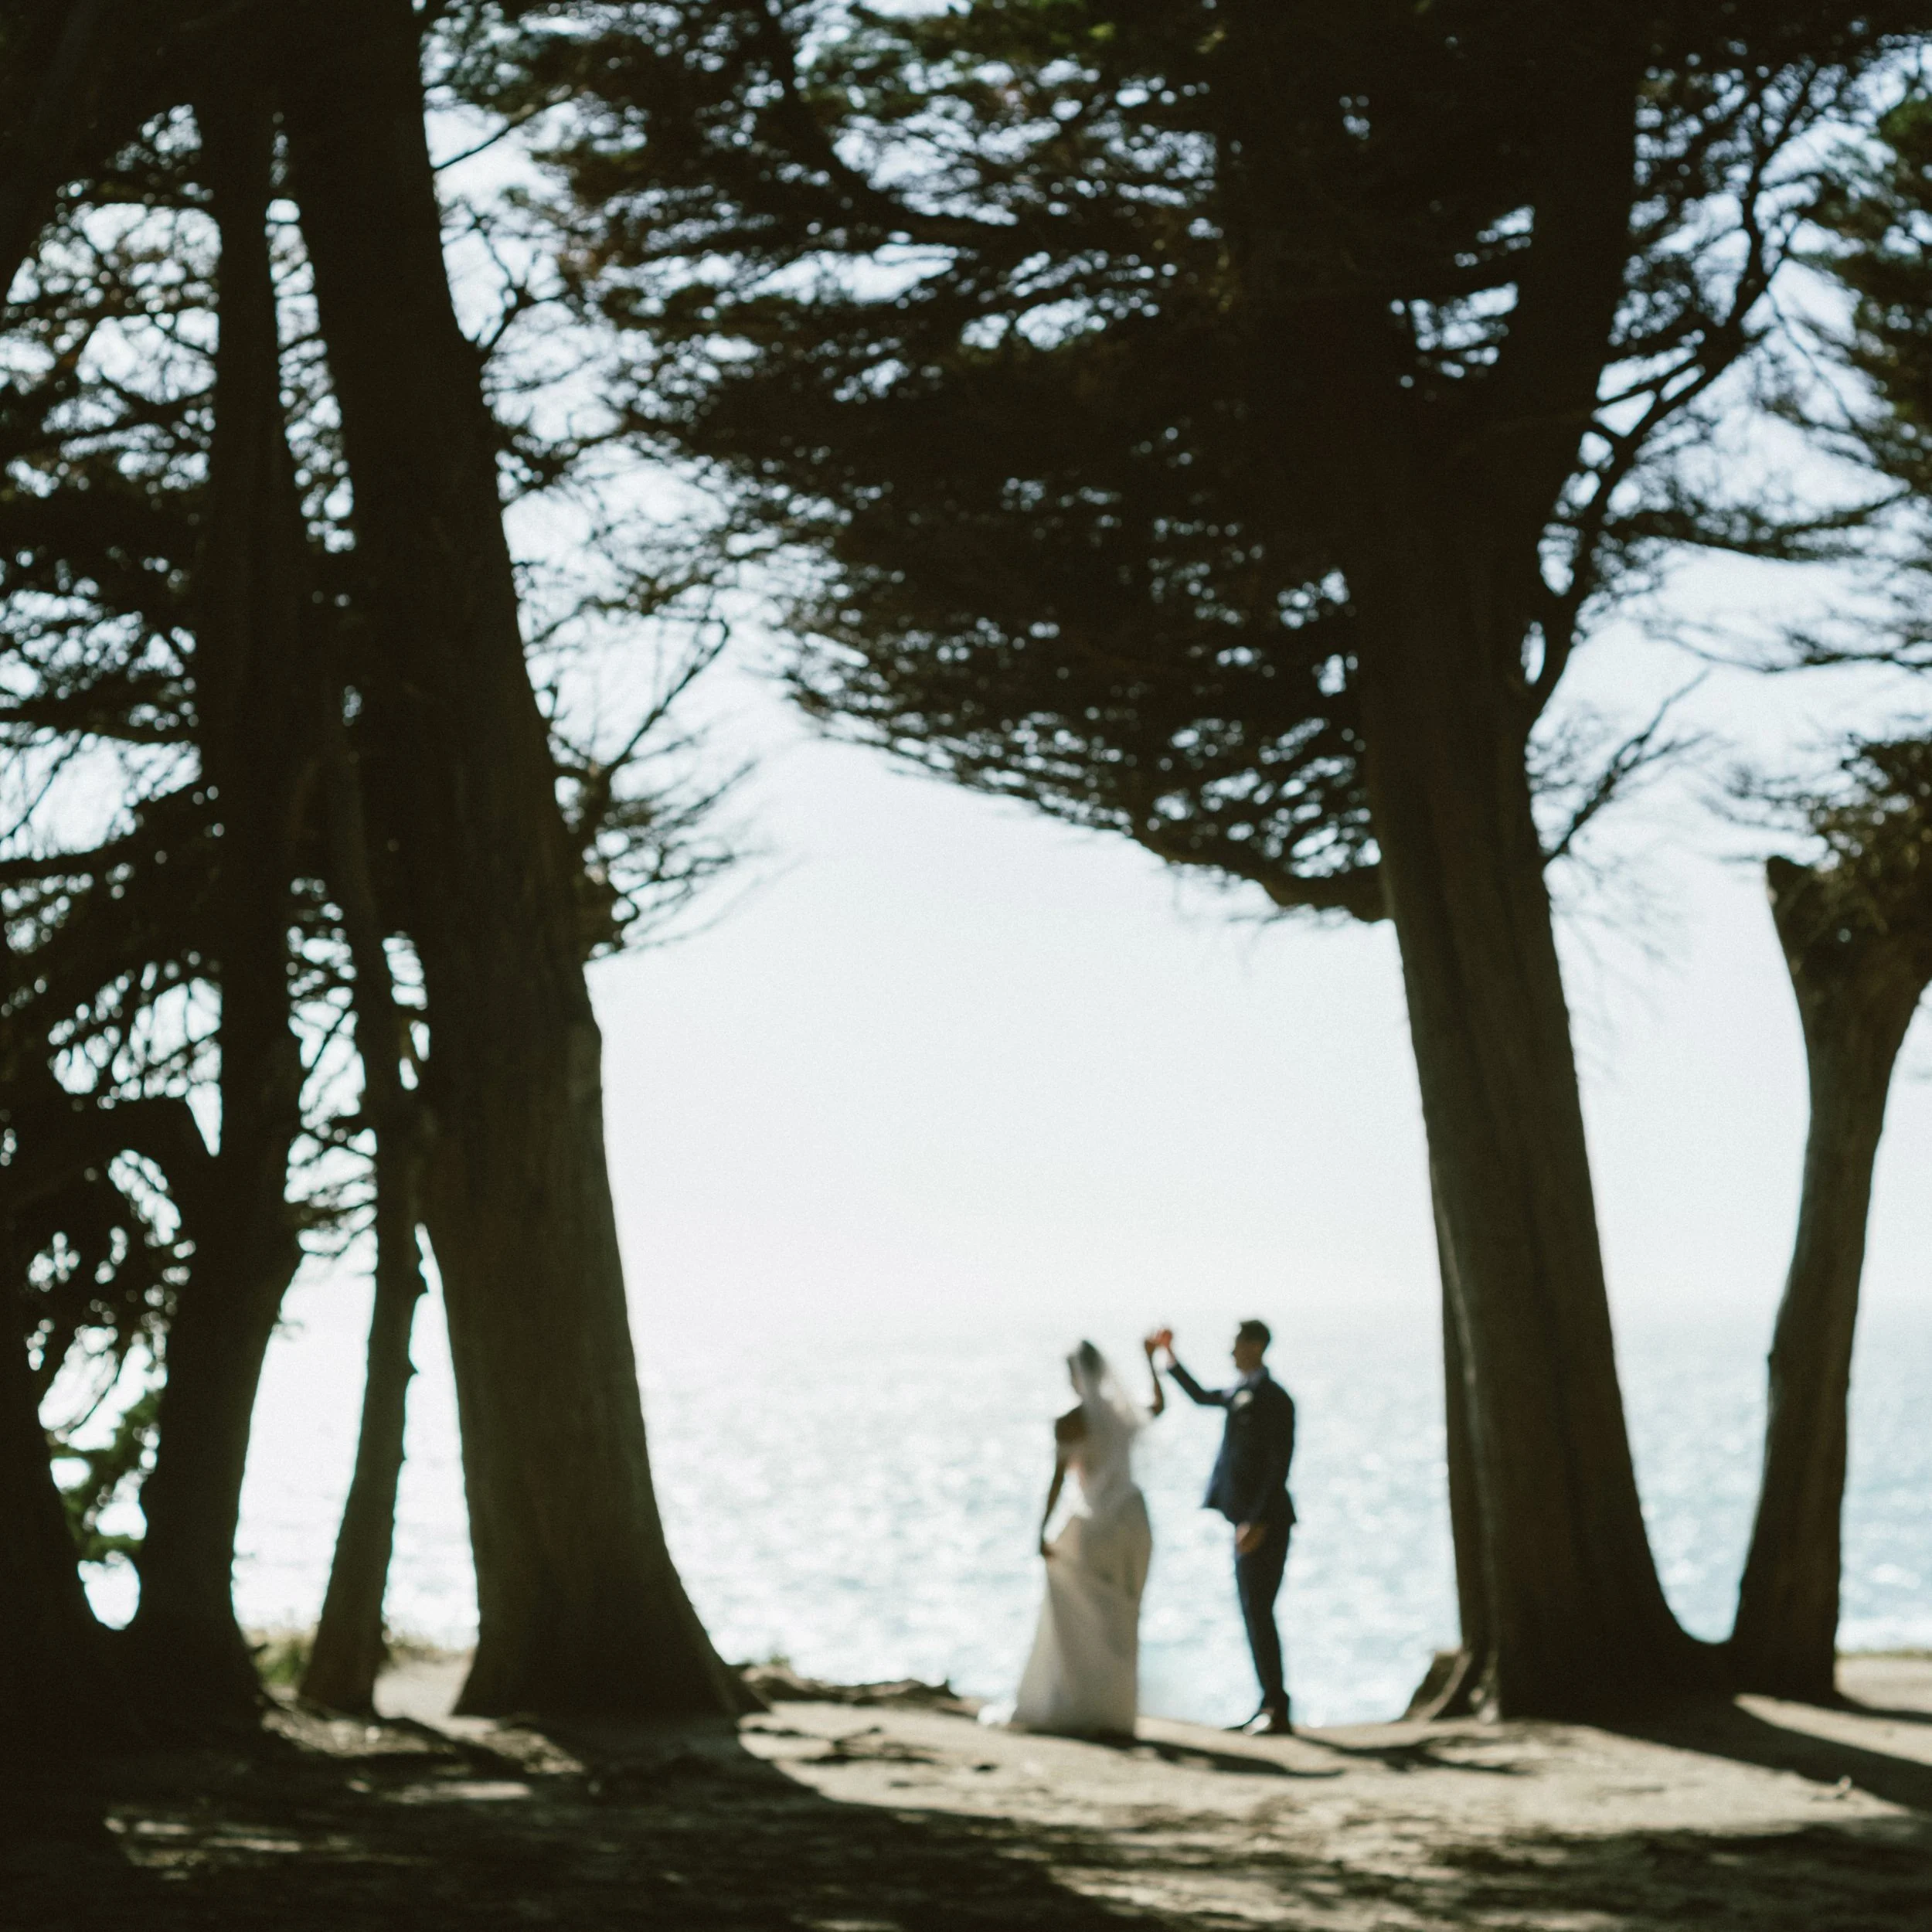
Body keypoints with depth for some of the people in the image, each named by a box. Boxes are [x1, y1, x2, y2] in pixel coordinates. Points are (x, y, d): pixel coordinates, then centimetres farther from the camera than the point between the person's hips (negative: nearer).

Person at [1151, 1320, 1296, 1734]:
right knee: (1255, 1613, 10)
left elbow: (1279, 1464, -19)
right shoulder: (1242, 1393, 15)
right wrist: (1169, 1360, 33)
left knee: (1258, 1611, -10)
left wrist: (1258, 1521, -24)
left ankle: (1278, 1710, -9)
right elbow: (1202, 1396, 35)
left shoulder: (1272, 1397, -14)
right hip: (1248, 1517, 10)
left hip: (1264, 1521, -10)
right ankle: (1270, 1706, 13)